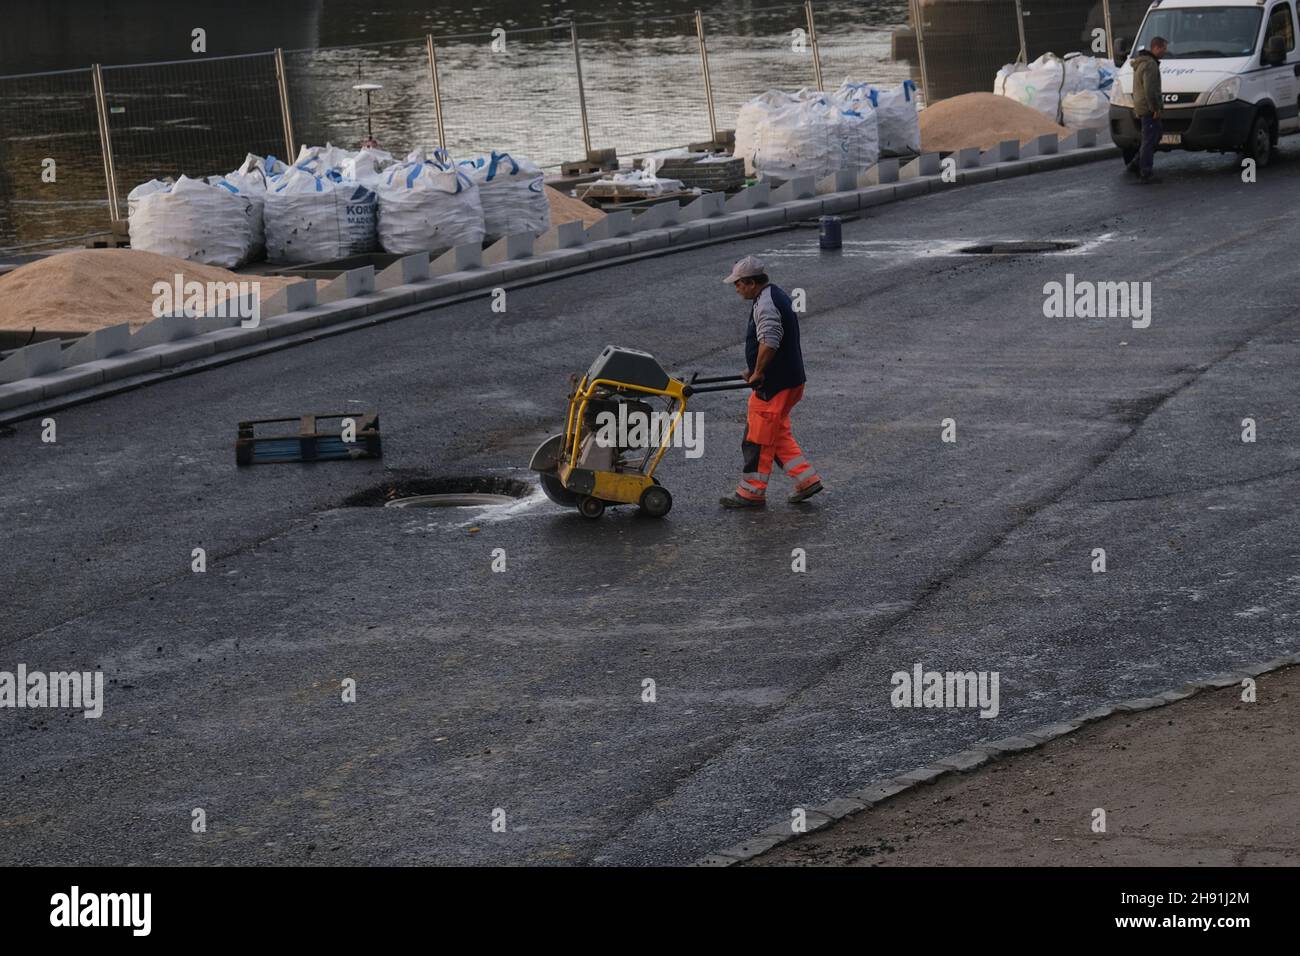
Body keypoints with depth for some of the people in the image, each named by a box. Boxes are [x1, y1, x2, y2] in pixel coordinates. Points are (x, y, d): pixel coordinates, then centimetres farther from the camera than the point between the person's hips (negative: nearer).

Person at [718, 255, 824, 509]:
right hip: (790, 380, 11)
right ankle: (806, 479, 17)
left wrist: (757, 372, -20)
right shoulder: (776, 295, 14)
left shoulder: (766, 305, -20)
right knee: (778, 434, 18)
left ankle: (751, 491, 7)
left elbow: (769, 343, -32)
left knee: (758, 438, -1)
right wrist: (755, 370, 18)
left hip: (774, 384, -11)